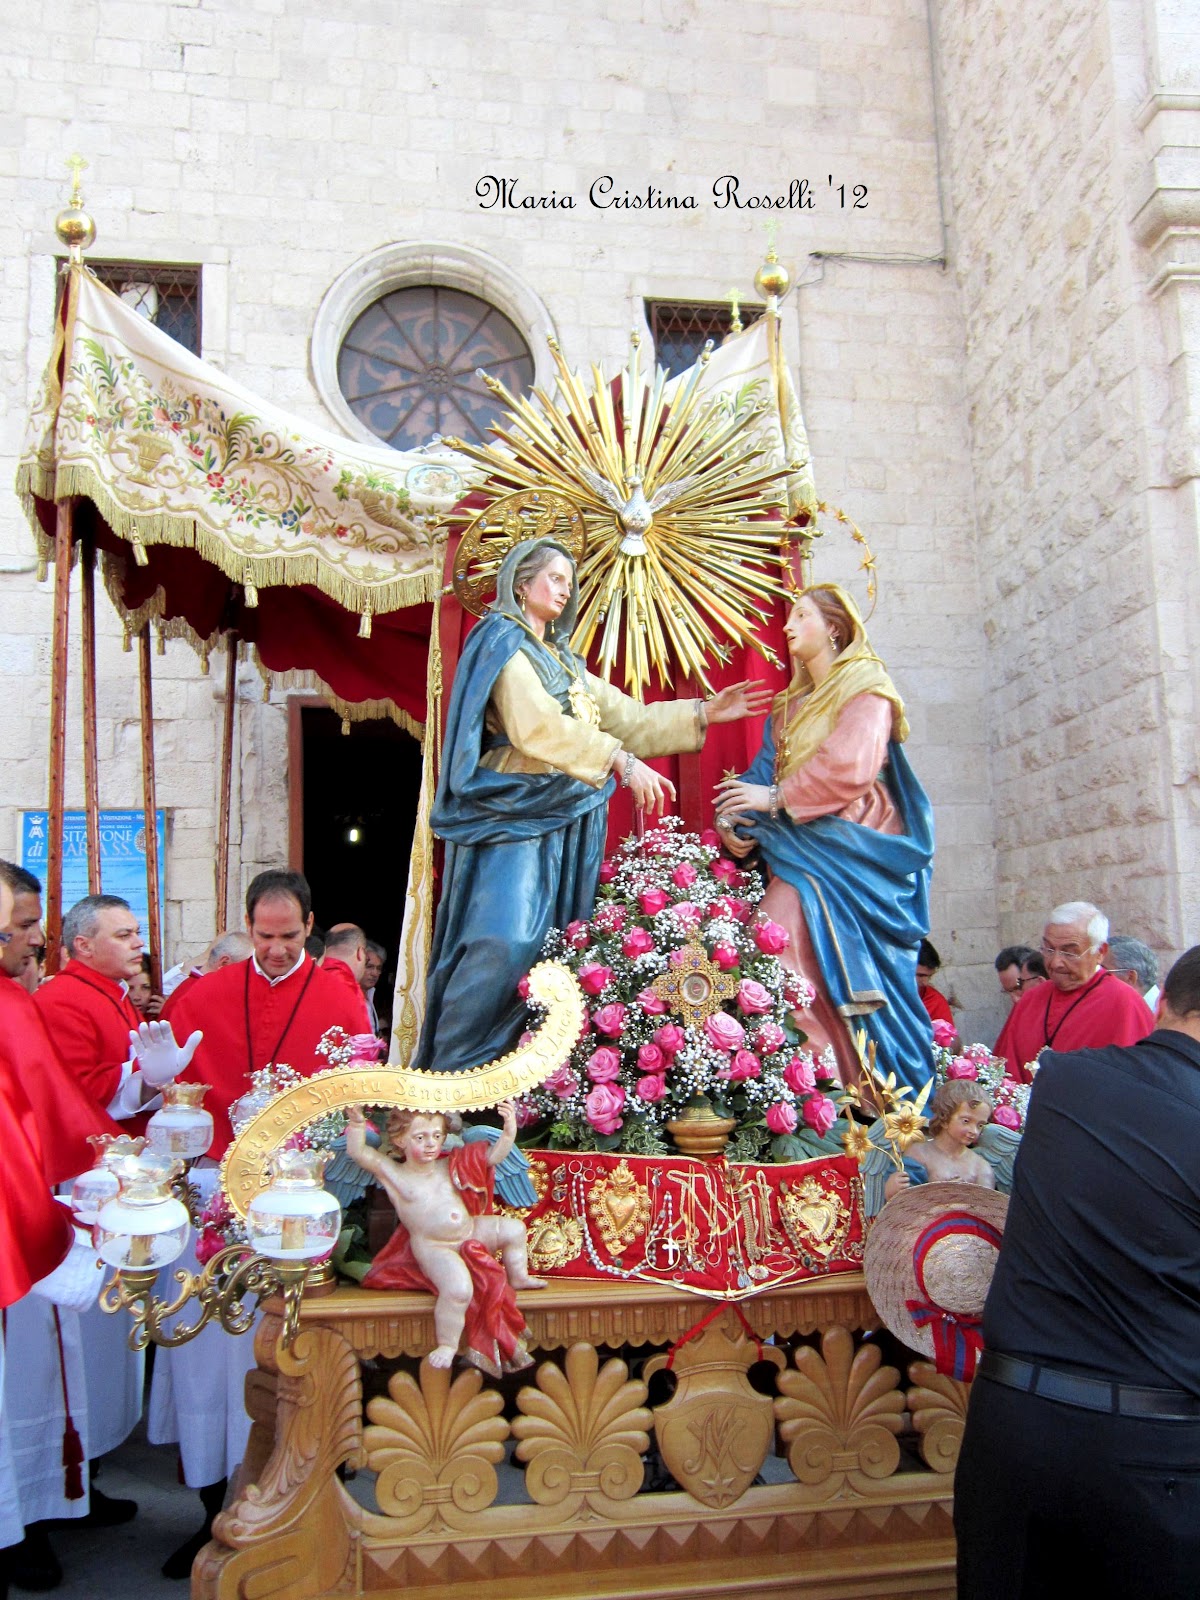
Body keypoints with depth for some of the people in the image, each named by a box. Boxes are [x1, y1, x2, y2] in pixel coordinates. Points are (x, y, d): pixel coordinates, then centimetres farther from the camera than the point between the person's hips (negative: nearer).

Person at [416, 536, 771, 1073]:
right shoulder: (502, 641, -2)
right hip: (518, 813, -8)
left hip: (570, 818, 8)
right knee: (507, 942, -19)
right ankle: (451, 1075, -12)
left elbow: (628, 717, 21)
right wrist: (621, 761, -21)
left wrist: (705, 713, 13)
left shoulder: (566, 661, 23)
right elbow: (537, 725, -16)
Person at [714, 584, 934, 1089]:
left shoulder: (866, 689, 1)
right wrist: (730, 817, -5)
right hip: (802, 844, 7)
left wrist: (777, 798, -15)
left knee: (785, 932, -25)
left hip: (844, 846, -7)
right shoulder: (793, 703, 24)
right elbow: (766, 770, 12)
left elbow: (849, 768, -16)